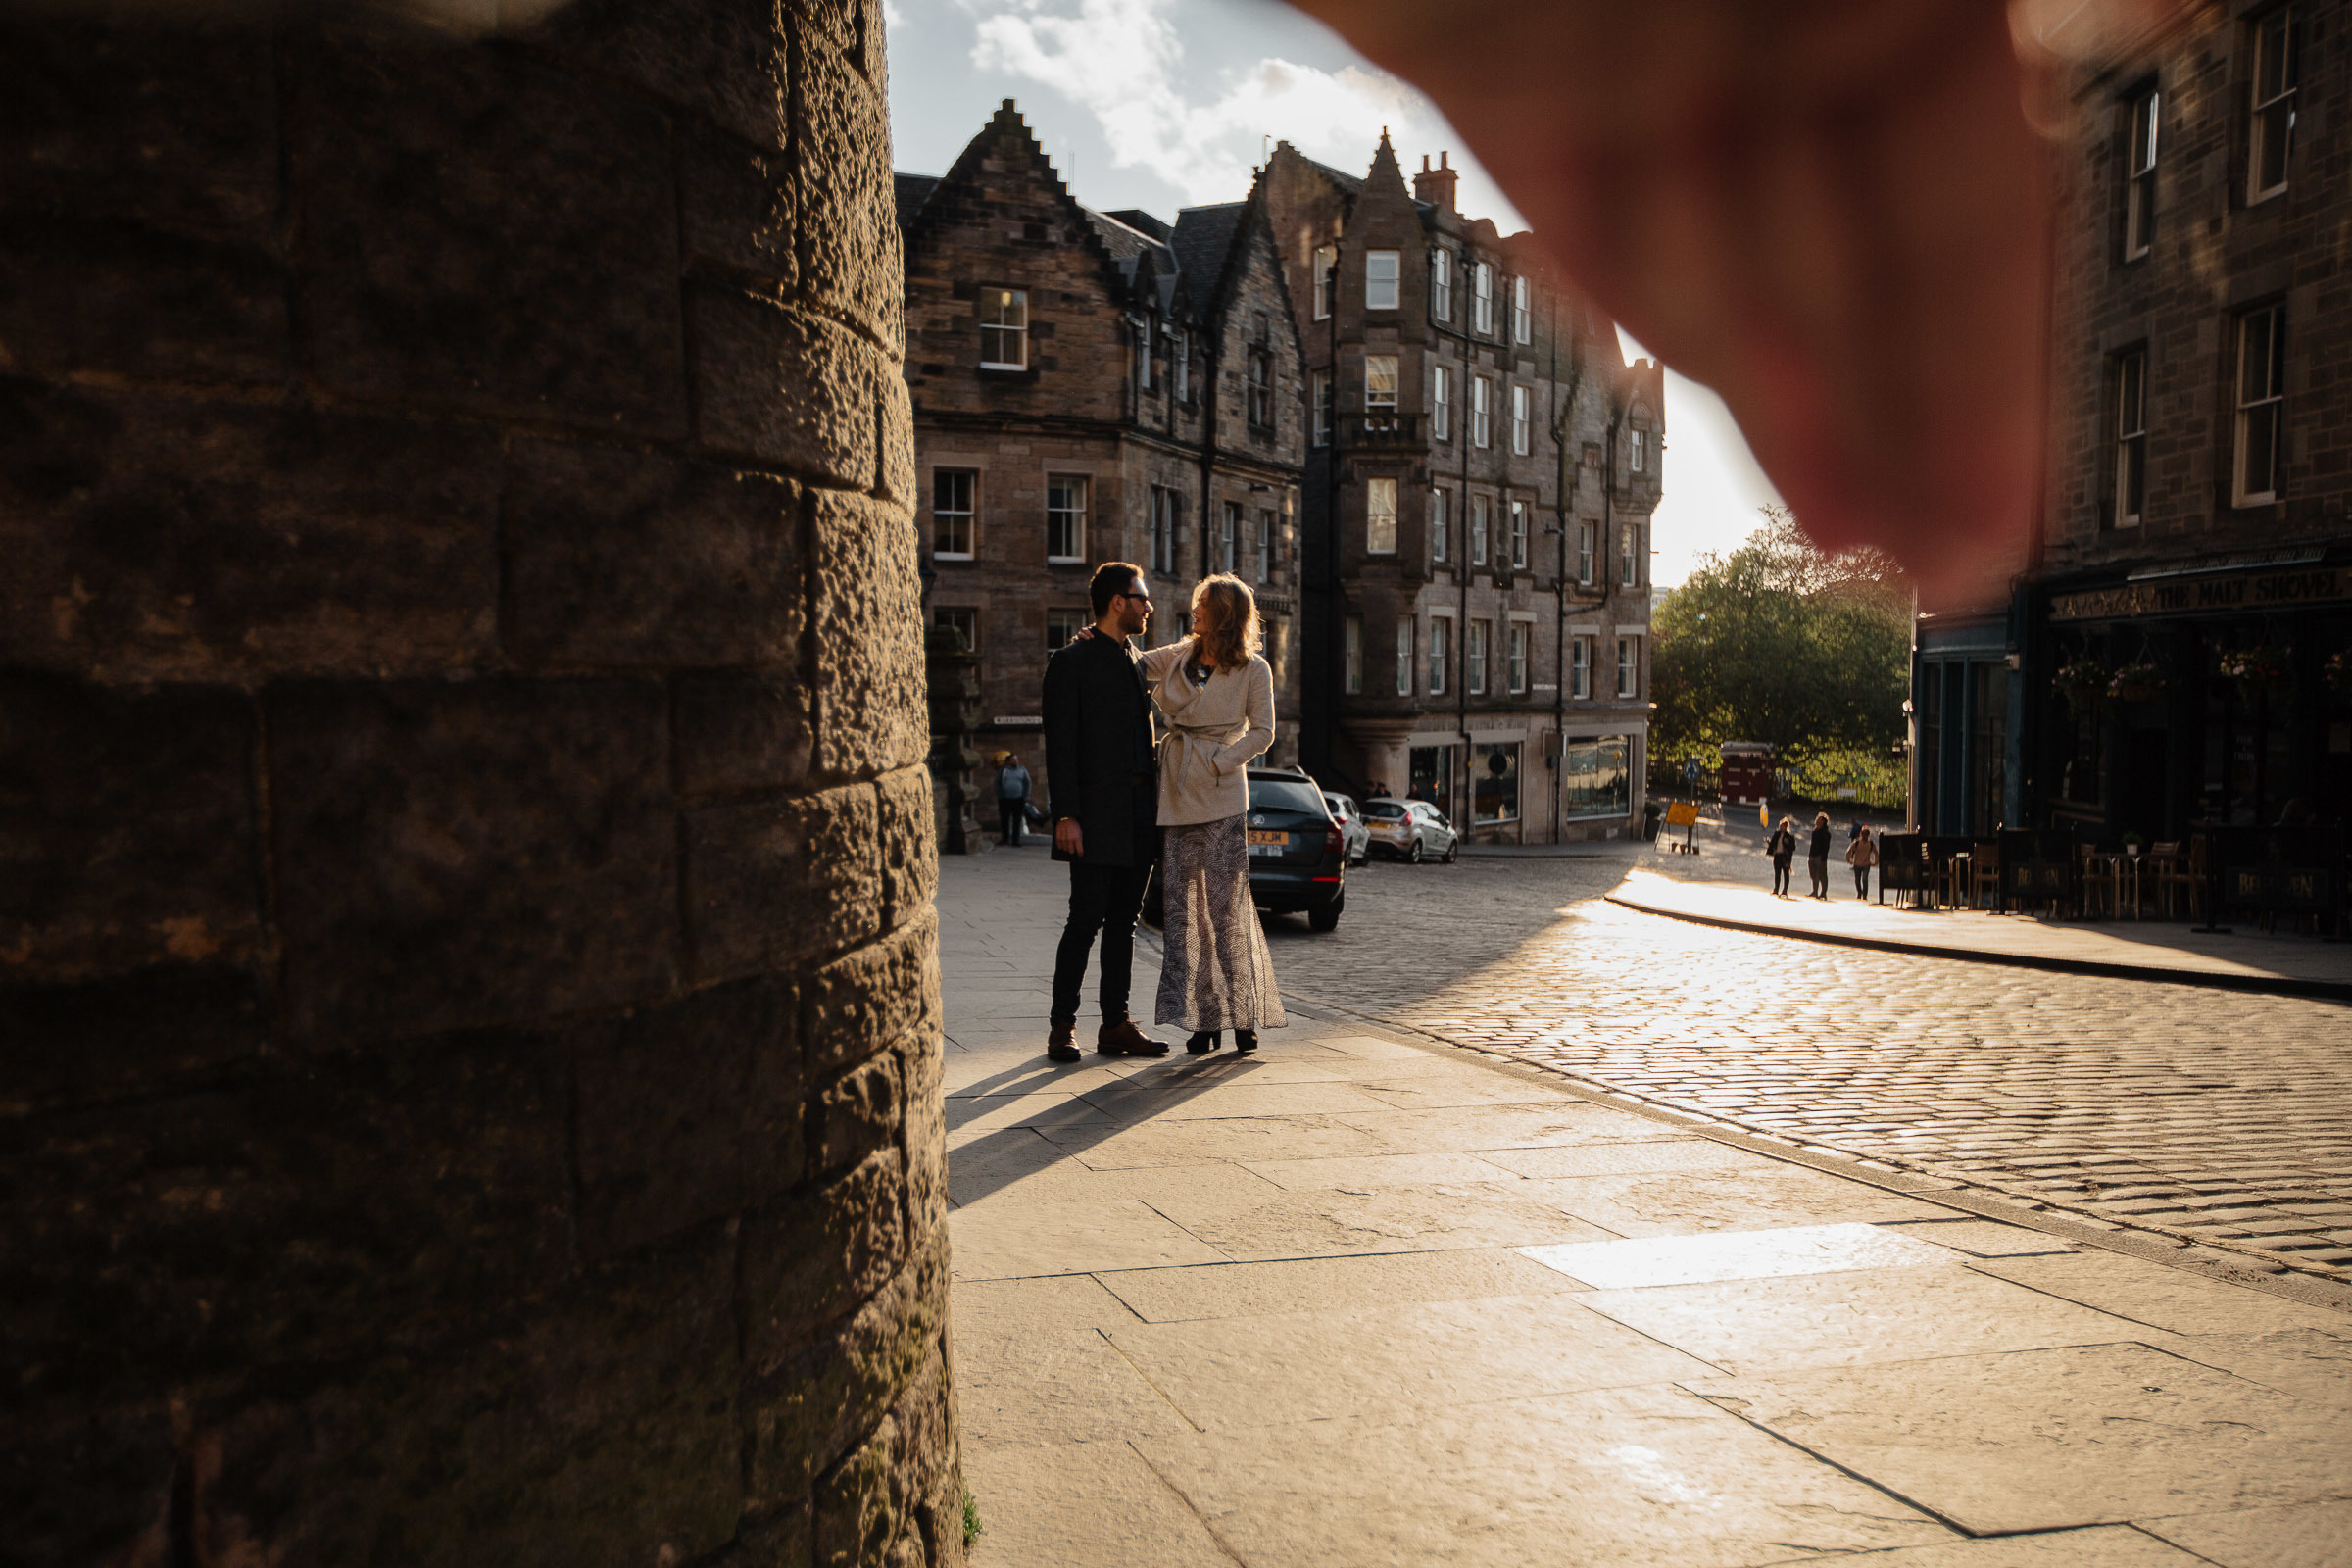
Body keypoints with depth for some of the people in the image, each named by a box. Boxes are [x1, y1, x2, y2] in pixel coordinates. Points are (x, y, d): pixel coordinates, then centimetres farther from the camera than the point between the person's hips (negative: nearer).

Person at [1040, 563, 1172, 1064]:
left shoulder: (1134, 661, 18)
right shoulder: (1071, 661, -5)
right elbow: (1060, 745, -10)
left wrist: (1154, 809, 15)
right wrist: (1066, 816, -16)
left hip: (1138, 816, 7)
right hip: (1096, 814, -7)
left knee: (1123, 921, 8)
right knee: (1086, 919, -6)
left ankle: (1116, 1025, 13)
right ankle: (1062, 1026, 3)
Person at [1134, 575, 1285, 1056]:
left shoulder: (1253, 670, 0)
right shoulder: (1177, 657, 12)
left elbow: (1262, 732, 0)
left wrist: (1221, 761, -11)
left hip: (1221, 794, -4)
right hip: (1178, 794, 4)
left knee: (1228, 905, -6)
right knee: (1183, 906, 2)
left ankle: (1243, 1016, 4)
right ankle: (1203, 1019, 8)